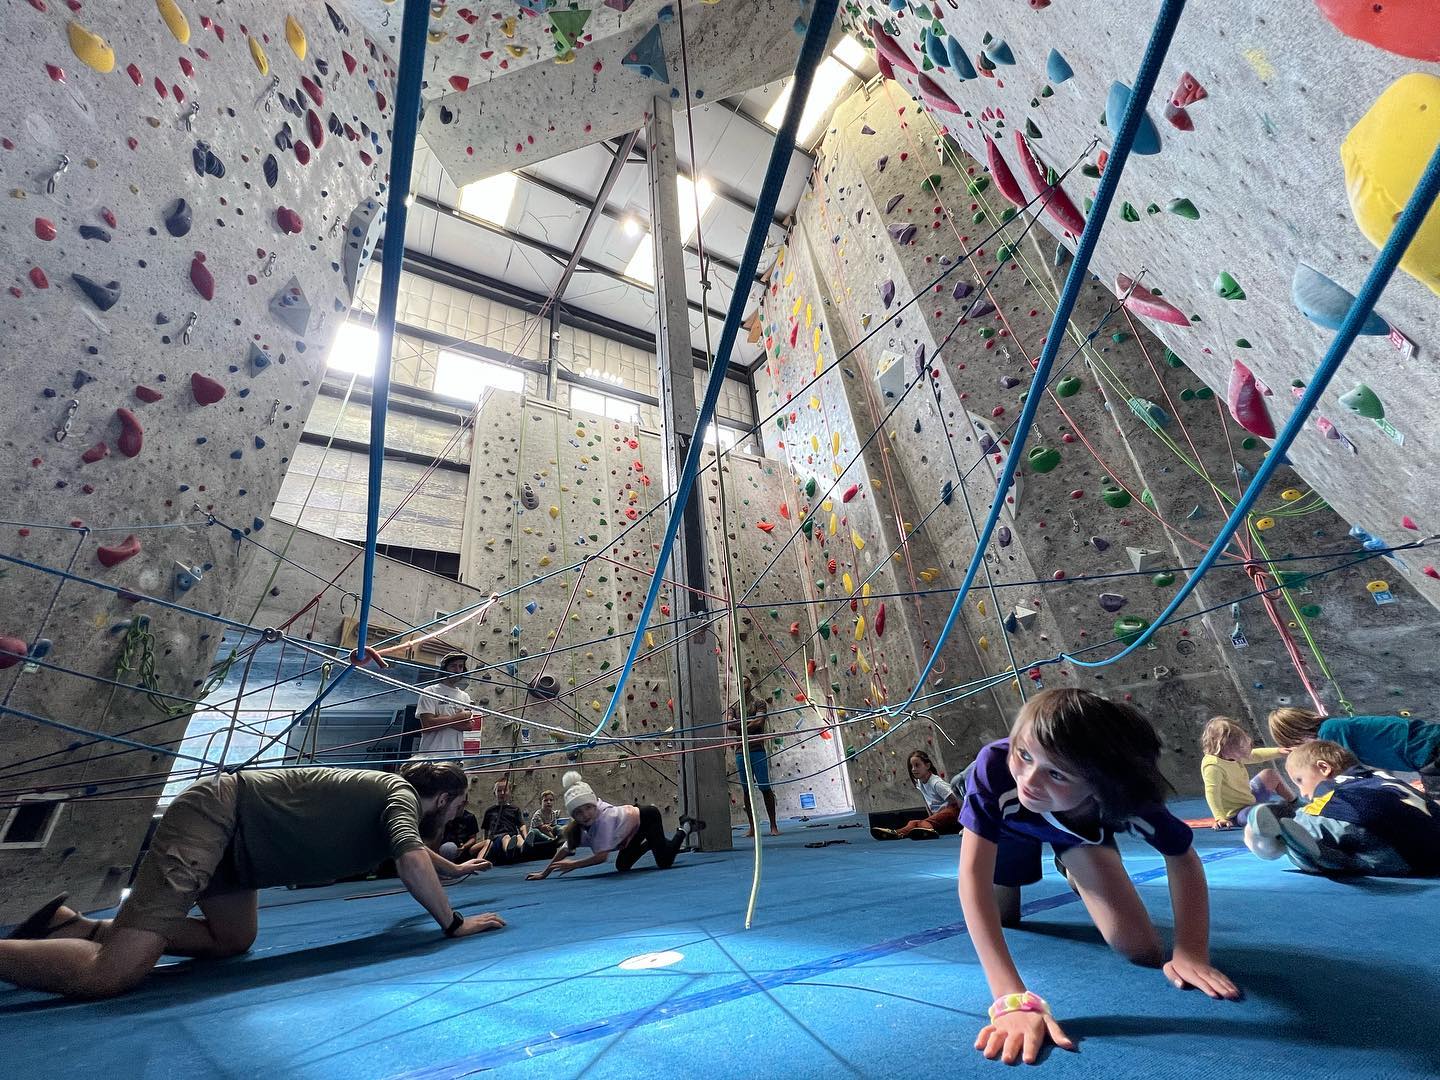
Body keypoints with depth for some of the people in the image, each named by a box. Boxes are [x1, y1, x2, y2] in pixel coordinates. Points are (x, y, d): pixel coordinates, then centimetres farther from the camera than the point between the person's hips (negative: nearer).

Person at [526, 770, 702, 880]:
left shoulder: (605, 818, -40)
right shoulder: (579, 825, -19)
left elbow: (602, 856, -39)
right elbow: (565, 849, -10)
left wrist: (574, 864, -36)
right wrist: (544, 873, -12)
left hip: (646, 817, -8)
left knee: (665, 863, -16)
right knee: (622, 866, 18)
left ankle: (686, 828, 10)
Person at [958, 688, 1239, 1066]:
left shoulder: (1125, 796, -40)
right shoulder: (994, 766, -49)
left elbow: (1183, 858, -19)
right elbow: (973, 876, -48)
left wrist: (1191, 953, -29)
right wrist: (1013, 999, -54)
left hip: (1079, 827, 1)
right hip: (1009, 824, -1)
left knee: (1142, 950, -6)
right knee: (1002, 922, 14)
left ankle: (1075, 871, 24)